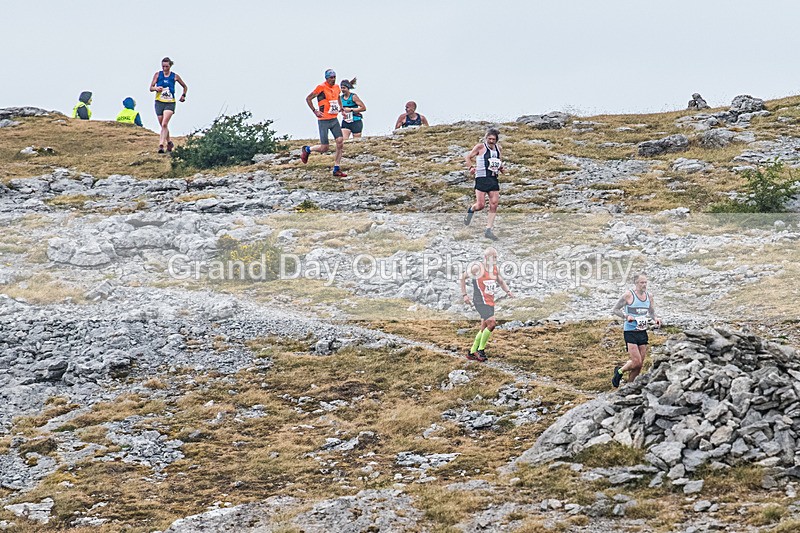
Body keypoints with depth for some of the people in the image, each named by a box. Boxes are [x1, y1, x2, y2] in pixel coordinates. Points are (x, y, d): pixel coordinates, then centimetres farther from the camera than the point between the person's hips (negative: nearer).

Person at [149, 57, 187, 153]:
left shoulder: (175, 76, 3)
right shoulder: (157, 75, 4)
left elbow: (185, 87, 18)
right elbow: (151, 88, 0)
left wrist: (183, 95, 5)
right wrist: (156, 88, -21)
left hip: (170, 103, -2)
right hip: (159, 102, 2)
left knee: (164, 124, -19)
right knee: (163, 125, 9)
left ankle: (161, 145, -24)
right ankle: (169, 142, 31)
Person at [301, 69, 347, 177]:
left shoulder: (337, 87, 9)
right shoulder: (321, 87, -12)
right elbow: (308, 98, -5)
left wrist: (341, 108, 19)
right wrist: (315, 111, -10)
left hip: (334, 119, 6)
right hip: (323, 120, -6)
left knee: (340, 143, -5)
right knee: (324, 148, -5)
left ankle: (336, 170, 1)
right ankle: (307, 150, 24)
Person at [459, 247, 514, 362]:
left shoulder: (495, 268, 10)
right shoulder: (477, 268, -11)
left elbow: (501, 281, 25)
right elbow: (463, 278, -1)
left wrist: (507, 291, 6)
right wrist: (464, 295, -4)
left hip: (490, 302, 8)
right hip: (480, 301, -8)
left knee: (484, 328, 12)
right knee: (492, 323, -20)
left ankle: (472, 352, 23)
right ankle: (481, 350, -8)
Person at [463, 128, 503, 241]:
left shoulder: (497, 148, 12)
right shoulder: (481, 147, -4)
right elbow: (468, 157, 2)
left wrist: (500, 167, 8)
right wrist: (471, 167, -14)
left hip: (493, 179, 5)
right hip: (481, 179, -5)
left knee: (494, 205, -2)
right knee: (481, 205, -9)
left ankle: (488, 230, 4)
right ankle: (471, 210, 27)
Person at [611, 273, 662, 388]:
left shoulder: (649, 296, 8)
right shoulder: (629, 295, -9)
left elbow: (652, 313, 19)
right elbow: (615, 310, -4)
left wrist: (655, 318, -3)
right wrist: (626, 316, -20)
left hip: (643, 331, 6)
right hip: (630, 332, -6)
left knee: (640, 365, 6)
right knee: (636, 362, -13)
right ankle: (619, 371, 13)